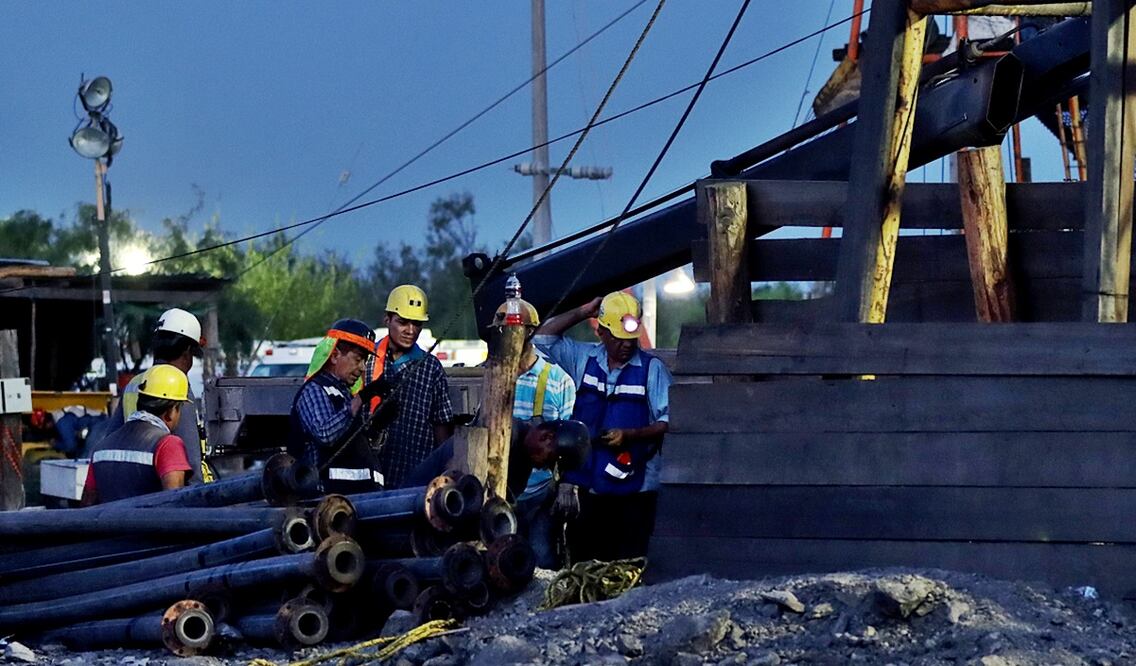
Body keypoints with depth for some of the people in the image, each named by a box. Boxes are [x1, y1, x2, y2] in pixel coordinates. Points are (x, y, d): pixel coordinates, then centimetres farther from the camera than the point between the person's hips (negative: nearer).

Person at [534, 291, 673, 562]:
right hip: (585, 485, 3)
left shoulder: (652, 369, 0)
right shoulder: (582, 358, 10)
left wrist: (629, 435, -17)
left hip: (633, 487, -3)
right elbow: (543, 337, 9)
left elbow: (667, 421, -4)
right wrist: (583, 312, 4)